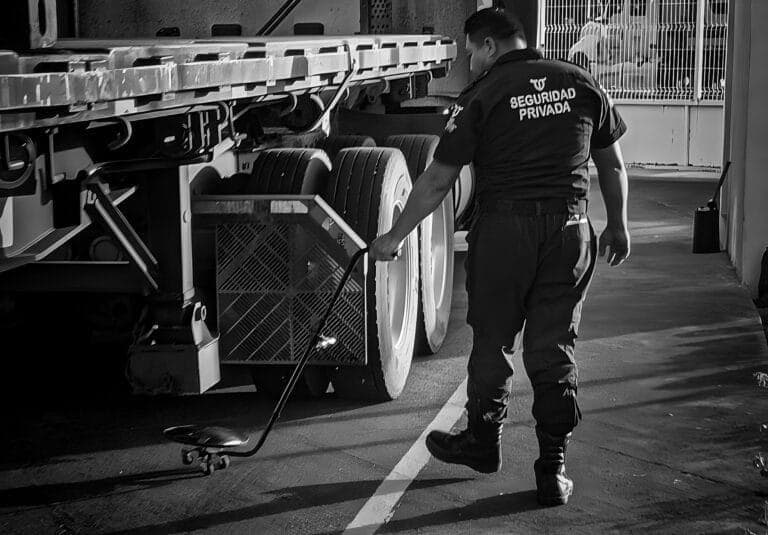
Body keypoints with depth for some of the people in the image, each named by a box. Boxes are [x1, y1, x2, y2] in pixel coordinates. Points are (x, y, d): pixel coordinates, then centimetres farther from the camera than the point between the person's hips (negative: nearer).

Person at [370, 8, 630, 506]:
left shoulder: (482, 97, -5)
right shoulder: (581, 83, 6)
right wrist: (618, 226, 25)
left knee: (493, 343, 15)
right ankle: (553, 470, 9)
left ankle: (483, 442, 31)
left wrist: (395, 237, 4)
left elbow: (436, 181, -5)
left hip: (503, 229, -3)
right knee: (554, 349, 8)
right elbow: (613, 165, 13)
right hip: (570, 228, 3)